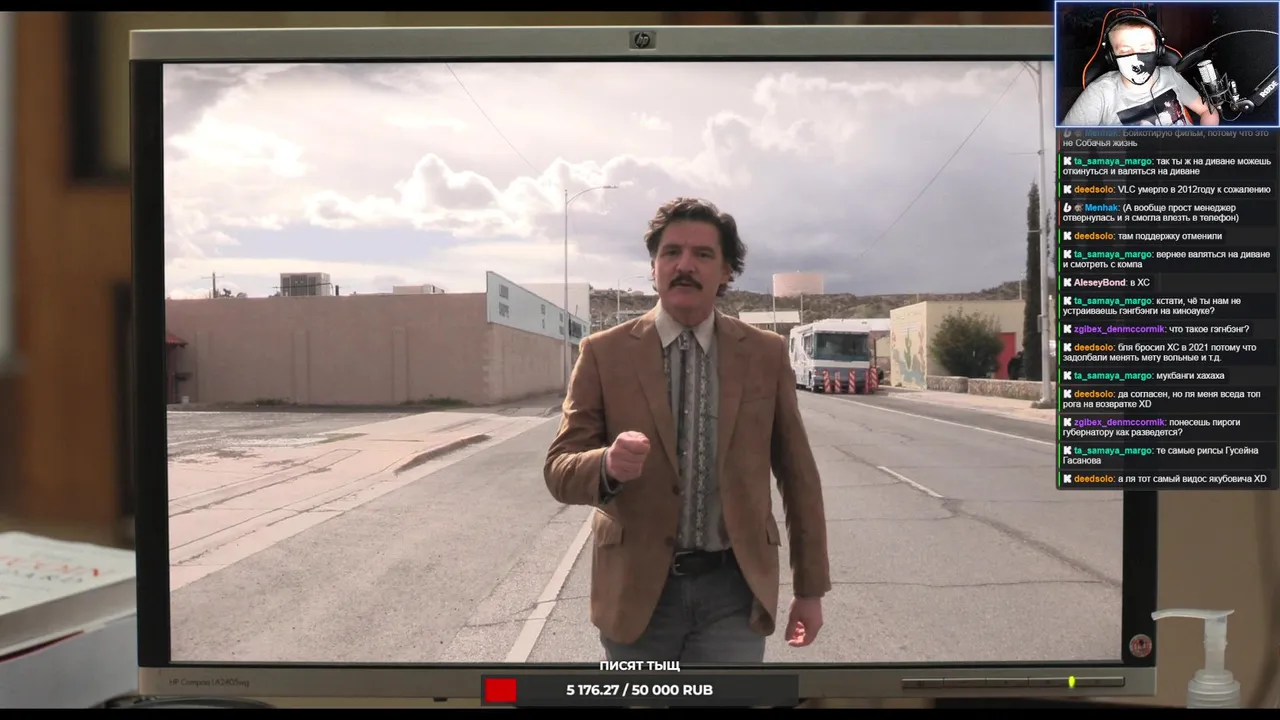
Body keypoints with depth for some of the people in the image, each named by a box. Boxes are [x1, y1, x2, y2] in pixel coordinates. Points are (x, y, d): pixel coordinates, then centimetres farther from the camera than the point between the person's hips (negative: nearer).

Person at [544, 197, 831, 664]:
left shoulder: (766, 354, 1)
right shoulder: (604, 353, -3)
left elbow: (798, 476, 6)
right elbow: (560, 470, -4)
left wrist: (810, 588, 8)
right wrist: (609, 464, -26)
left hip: (733, 591, 0)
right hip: (637, 590, 0)